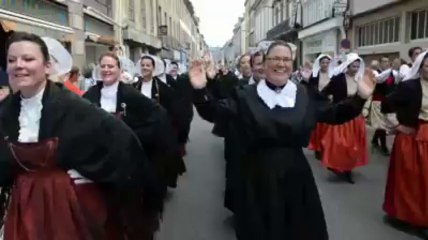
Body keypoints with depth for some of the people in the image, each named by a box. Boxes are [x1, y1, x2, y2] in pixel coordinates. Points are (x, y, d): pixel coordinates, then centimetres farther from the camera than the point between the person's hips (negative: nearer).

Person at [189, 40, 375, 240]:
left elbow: (334, 114, 3)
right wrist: (201, 91, -27)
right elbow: (216, 113, -10)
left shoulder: (305, 95, 2)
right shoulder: (246, 95, -4)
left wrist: (360, 98, -11)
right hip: (257, 178, -2)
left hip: (295, 175, 2)